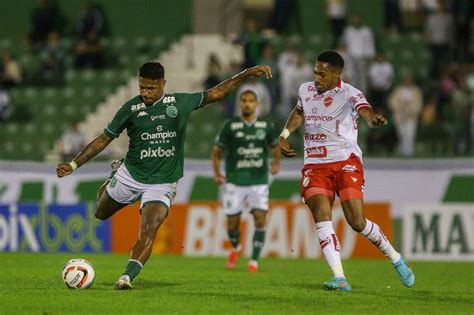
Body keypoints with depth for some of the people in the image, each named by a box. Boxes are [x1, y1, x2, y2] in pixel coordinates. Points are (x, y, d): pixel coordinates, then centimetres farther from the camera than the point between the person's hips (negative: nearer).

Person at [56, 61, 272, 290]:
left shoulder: (181, 102, -3)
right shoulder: (131, 108, -7)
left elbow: (216, 93, 8)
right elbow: (104, 139, -1)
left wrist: (247, 74, 3)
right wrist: (73, 165, -6)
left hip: (162, 184, -1)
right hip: (129, 176, 1)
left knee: (148, 232, -21)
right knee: (101, 214, 20)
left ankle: (127, 277, -28)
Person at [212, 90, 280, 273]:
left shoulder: (266, 126, 2)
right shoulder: (230, 126, -3)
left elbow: (275, 146, 19)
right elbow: (217, 151, 5)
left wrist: (277, 162, 3)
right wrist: (217, 173, -4)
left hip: (259, 182, 1)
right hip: (235, 182, -1)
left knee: (260, 220, -13)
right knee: (232, 224, 3)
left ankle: (254, 261, -4)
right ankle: (235, 248, 35)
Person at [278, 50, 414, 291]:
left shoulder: (349, 94, -10)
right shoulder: (305, 90, 8)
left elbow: (365, 110, -31)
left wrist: (374, 119, -54)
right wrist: (284, 134, 15)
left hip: (346, 162, -4)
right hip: (315, 165, 4)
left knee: (357, 222, -11)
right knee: (321, 215, -19)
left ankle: (396, 259, 16)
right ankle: (339, 278, -24)